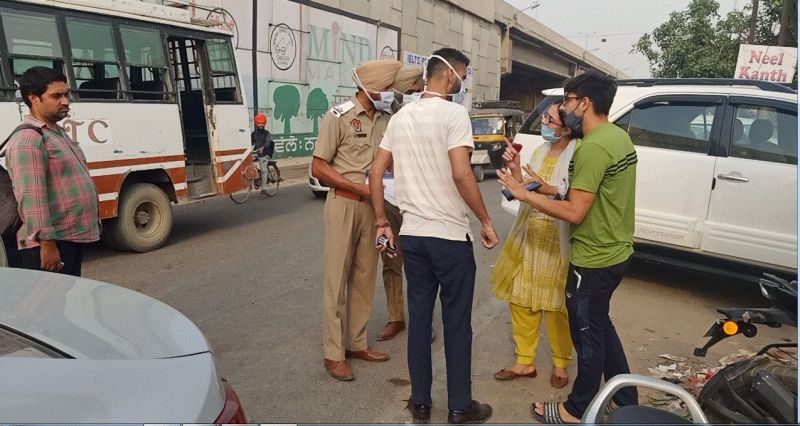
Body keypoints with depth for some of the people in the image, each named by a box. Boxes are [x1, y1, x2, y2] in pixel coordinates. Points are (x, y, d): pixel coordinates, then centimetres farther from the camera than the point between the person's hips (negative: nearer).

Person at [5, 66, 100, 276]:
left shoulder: (58, 132, 16)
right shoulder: (28, 139, -15)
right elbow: (32, 198, -23)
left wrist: (92, 223, 23)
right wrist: (46, 243, -25)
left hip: (73, 238, 10)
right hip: (51, 244, -10)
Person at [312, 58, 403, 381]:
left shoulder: (386, 119, 7)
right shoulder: (338, 117, -9)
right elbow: (318, 167, -10)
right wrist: (359, 187, -16)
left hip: (372, 206, 6)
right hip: (343, 205, -5)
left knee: (365, 278, 11)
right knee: (337, 280, 1)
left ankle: (357, 344, 25)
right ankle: (334, 354, 11)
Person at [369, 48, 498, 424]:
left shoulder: (401, 117, 10)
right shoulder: (453, 114, -11)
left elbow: (375, 173, 9)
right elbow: (461, 174, -21)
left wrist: (382, 221, 15)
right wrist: (486, 221, -11)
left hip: (411, 234, 6)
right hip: (450, 236, -6)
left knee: (419, 317, 13)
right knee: (457, 322, 6)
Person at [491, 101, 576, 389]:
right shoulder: (540, 152, 10)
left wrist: (551, 191, -28)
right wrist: (515, 170, -4)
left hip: (557, 243, -7)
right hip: (527, 237, 7)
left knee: (556, 307, 5)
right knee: (521, 301, 10)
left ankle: (560, 364, 28)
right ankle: (525, 362, 26)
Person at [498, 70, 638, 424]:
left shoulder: (593, 147, -23)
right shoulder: (619, 137, 7)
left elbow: (574, 212, -24)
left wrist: (524, 194, -17)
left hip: (594, 259, -9)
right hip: (615, 251, 9)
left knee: (588, 334, 7)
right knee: (599, 326, 23)